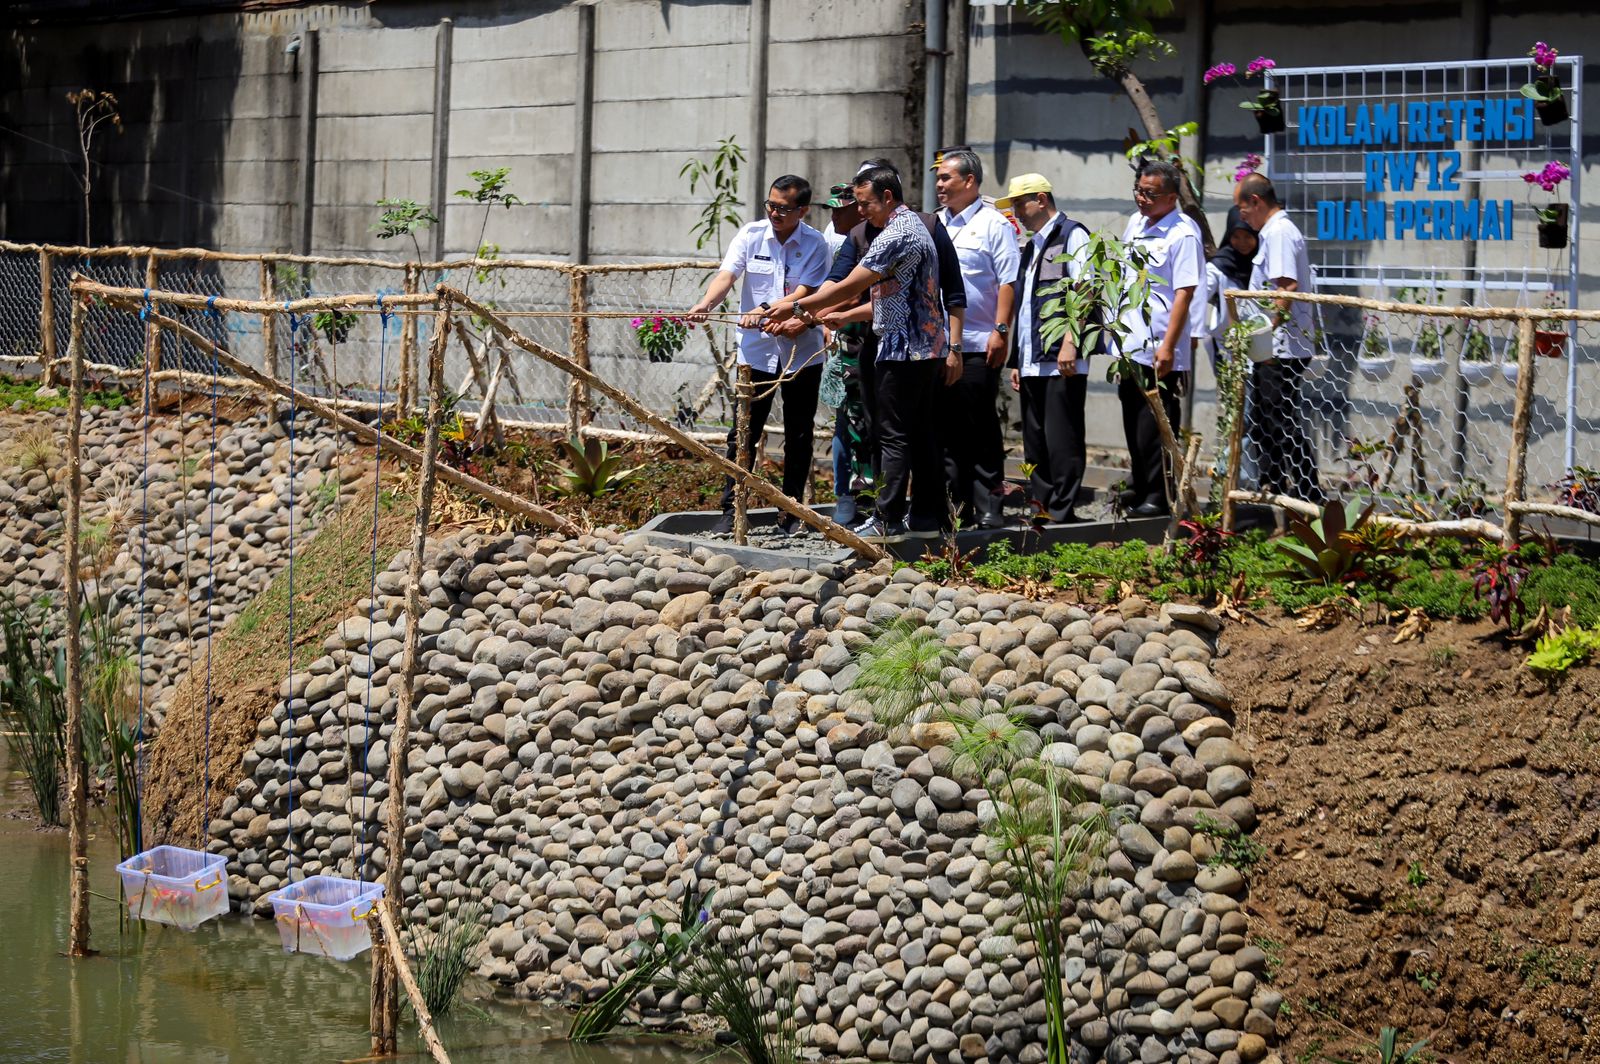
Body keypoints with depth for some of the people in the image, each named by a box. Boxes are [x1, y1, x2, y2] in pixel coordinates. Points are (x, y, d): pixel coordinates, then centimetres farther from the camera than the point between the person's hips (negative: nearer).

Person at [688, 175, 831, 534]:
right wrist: (705, 304, -34)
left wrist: (769, 313, -31)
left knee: (798, 437, 8)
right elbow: (726, 275, -14)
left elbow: (805, 295, -15)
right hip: (756, 351, 0)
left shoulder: (815, 245, -6)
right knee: (743, 433, -1)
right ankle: (730, 511, 5)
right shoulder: (751, 235, -2)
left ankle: (791, 514, 18)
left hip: (801, 352, 0)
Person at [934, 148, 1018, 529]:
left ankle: (988, 507, 0)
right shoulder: (935, 224, 15)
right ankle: (955, 504, 15)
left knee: (981, 430, -3)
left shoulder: (994, 224, -5)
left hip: (977, 345, -7)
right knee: (946, 427, 8)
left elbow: (1008, 282, -10)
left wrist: (1000, 331, -16)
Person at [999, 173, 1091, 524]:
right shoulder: (1031, 247, 24)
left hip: (1063, 362, -9)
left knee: (1061, 440, -8)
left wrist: (1069, 342, -20)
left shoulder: (1072, 235, -3)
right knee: (1035, 444, 9)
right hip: (1032, 363, 9)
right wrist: (1016, 360, 21)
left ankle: (1063, 514, -7)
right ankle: (1042, 506, 14)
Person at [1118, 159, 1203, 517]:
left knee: (1155, 429, -4)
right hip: (1130, 346, 8)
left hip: (1160, 352, -8)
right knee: (1133, 426, 16)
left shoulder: (1183, 233, -13)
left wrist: (1168, 346, -22)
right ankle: (1138, 491, 27)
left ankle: (1159, 498, 3)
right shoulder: (1135, 222, 12)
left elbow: (1184, 293, -18)